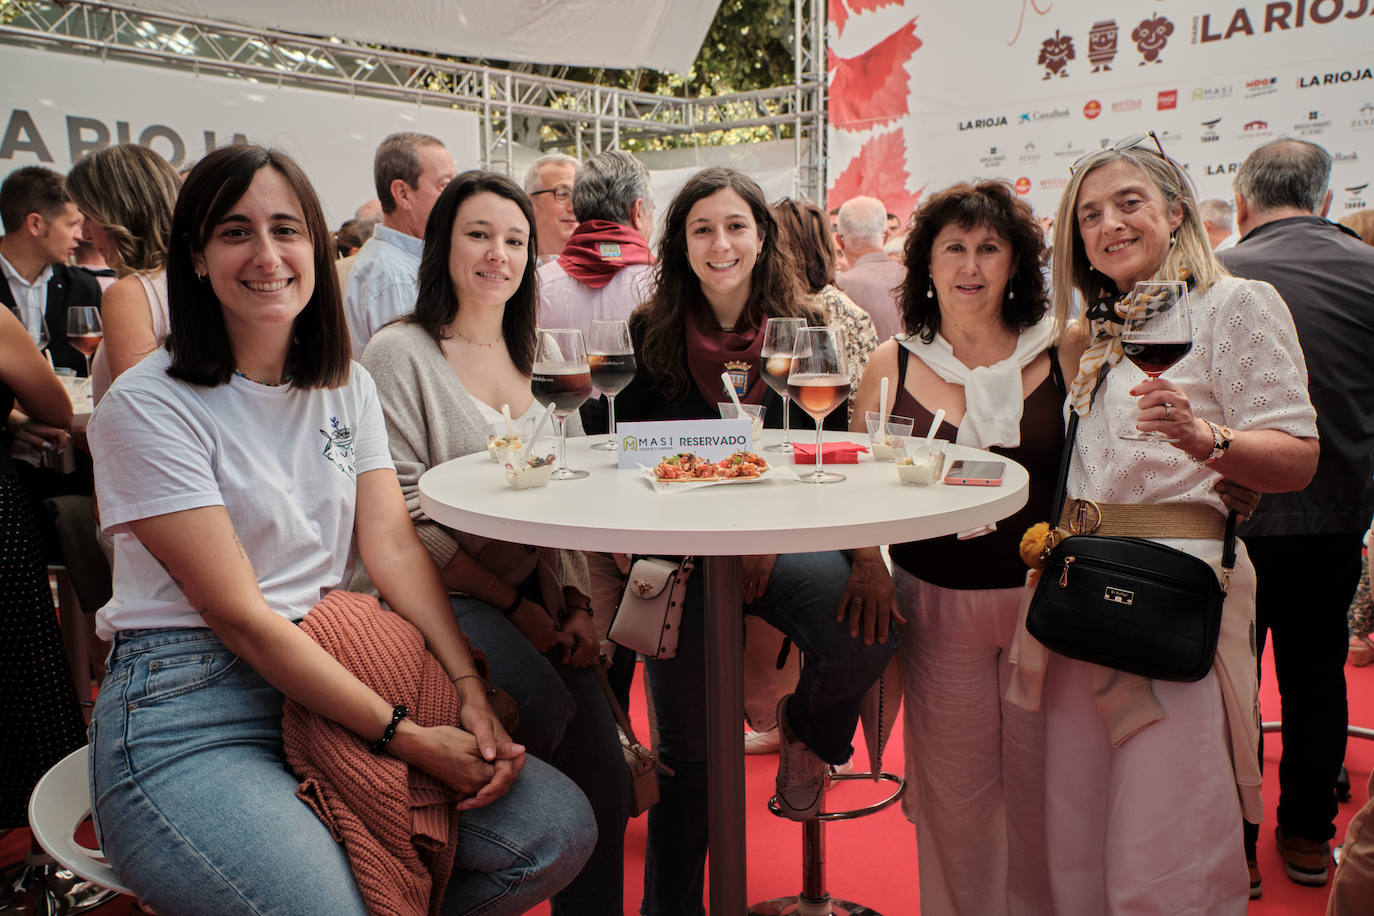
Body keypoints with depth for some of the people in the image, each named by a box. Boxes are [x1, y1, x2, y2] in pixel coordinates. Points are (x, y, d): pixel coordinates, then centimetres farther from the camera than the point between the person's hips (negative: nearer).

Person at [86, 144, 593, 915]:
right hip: (189, 715, -5)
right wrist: (409, 738, -19)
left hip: (329, 683, 5)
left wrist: (473, 694, -13)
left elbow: (395, 547, 2)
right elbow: (239, 614, -14)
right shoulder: (147, 406, -8)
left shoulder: (348, 385, 10)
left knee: (560, 828, -10)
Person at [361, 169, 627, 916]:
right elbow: (405, 518, -11)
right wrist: (514, 605, -15)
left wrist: (576, 602, -1)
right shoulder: (400, 353, -5)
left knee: (602, 782, -9)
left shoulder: (525, 358, 15)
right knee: (543, 705, -29)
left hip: (537, 601, 6)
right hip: (439, 596, -5)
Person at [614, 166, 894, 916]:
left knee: (868, 634, -28)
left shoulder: (804, 332, 3)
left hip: (783, 541, 1)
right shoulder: (650, 335, 3)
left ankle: (808, 731, 9)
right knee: (687, 751, 3)